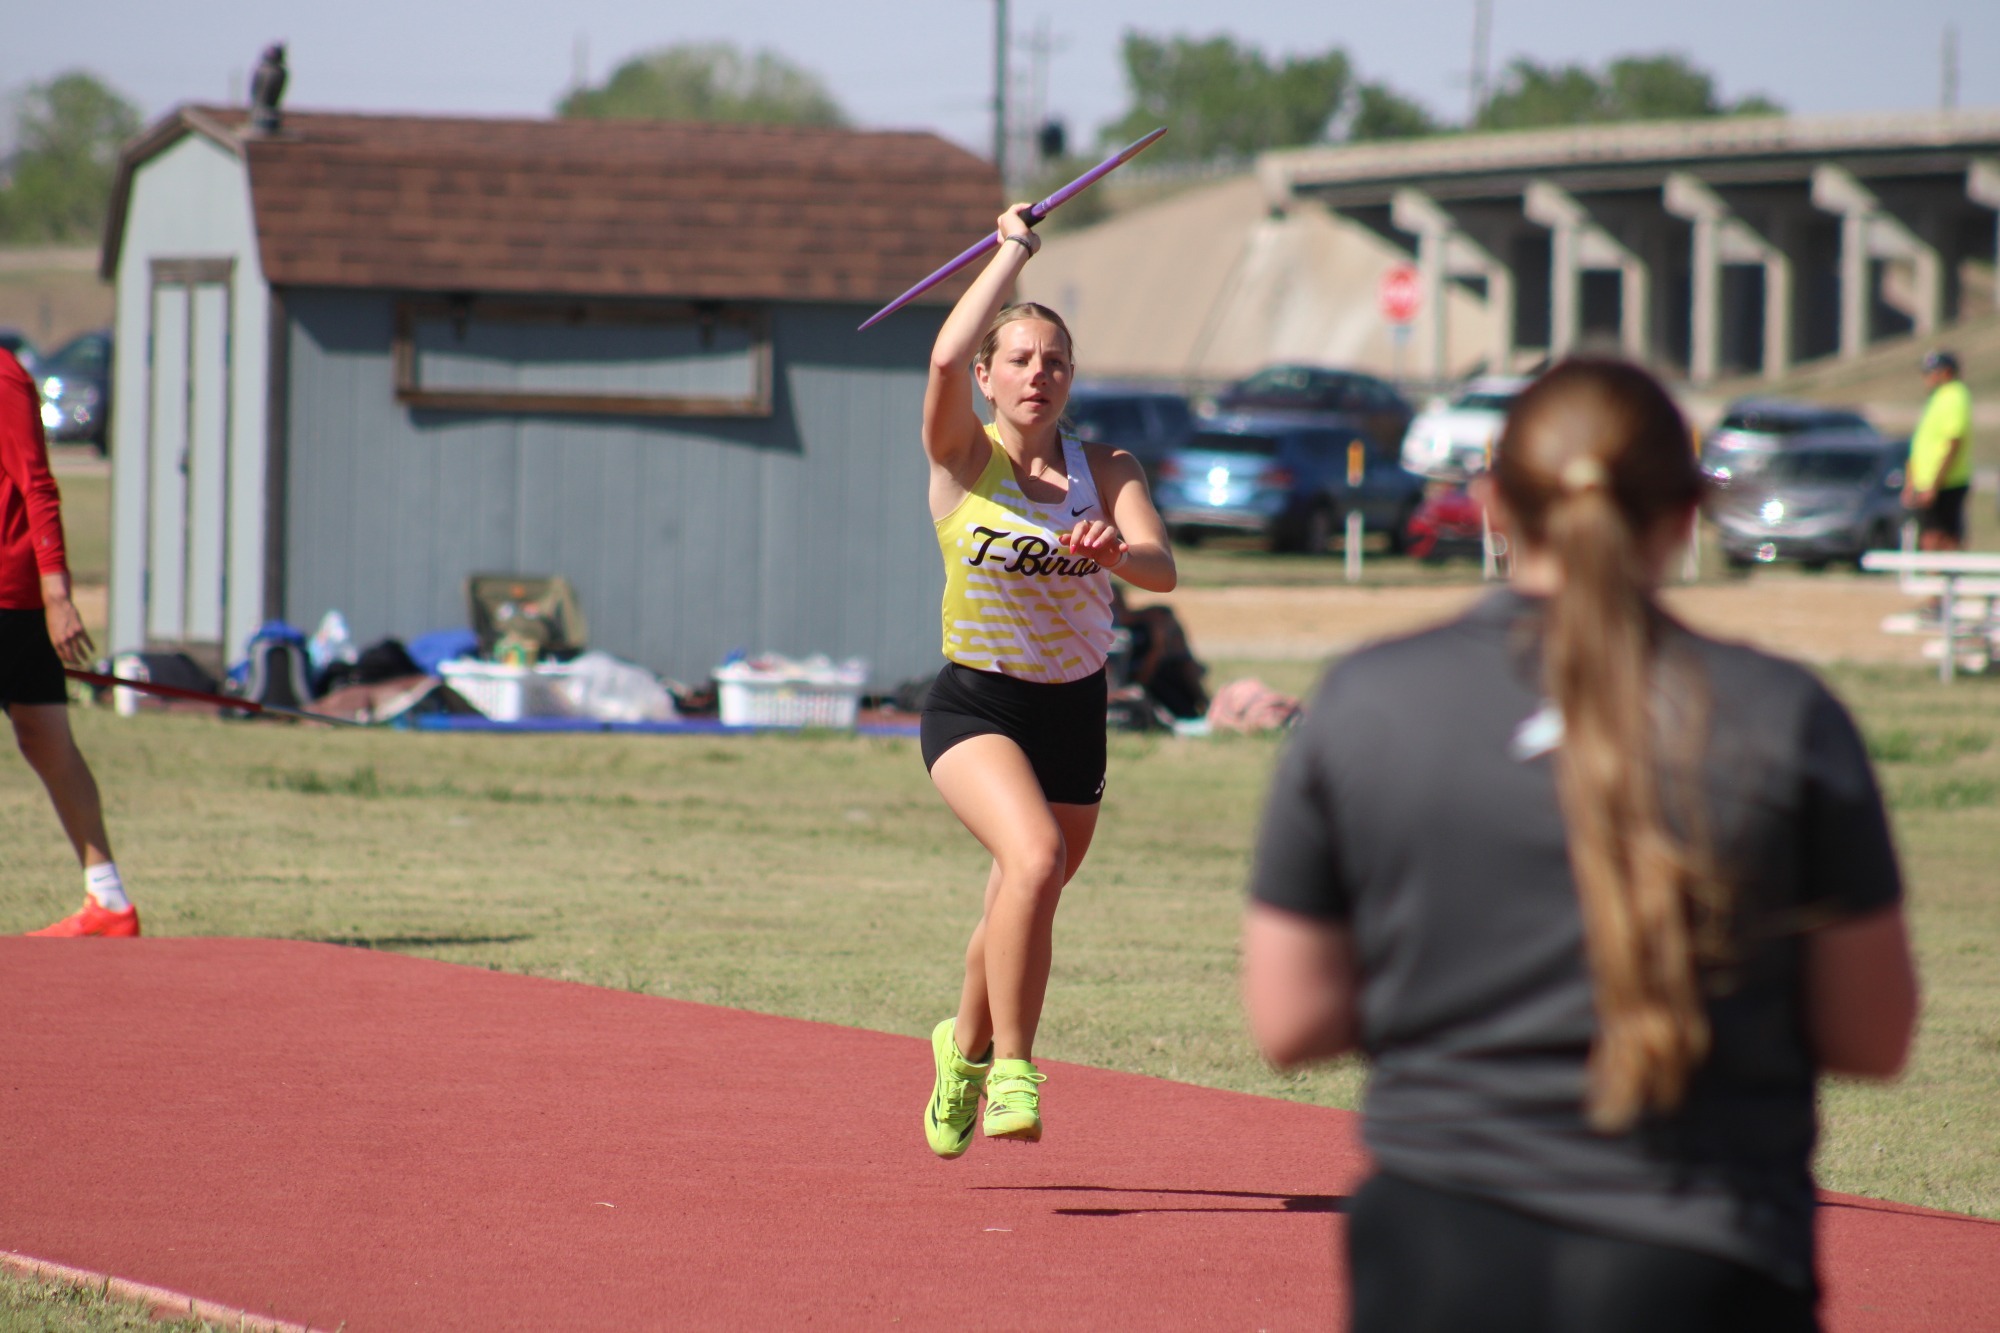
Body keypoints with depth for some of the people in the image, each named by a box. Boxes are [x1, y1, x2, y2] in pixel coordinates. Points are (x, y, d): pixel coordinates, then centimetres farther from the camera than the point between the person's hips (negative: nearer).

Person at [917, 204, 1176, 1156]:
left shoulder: (1105, 469, 1)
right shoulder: (964, 459, -7)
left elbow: (1161, 569, -13)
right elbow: (946, 359, -26)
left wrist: (1113, 551, -36)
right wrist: (1013, 254, -16)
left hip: (1075, 714, 4)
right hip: (975, 707, -4)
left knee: (1021, 909, 18)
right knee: (1035, 859, -30)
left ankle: (966, 1044, 48)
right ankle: (1011, 1068, -22)